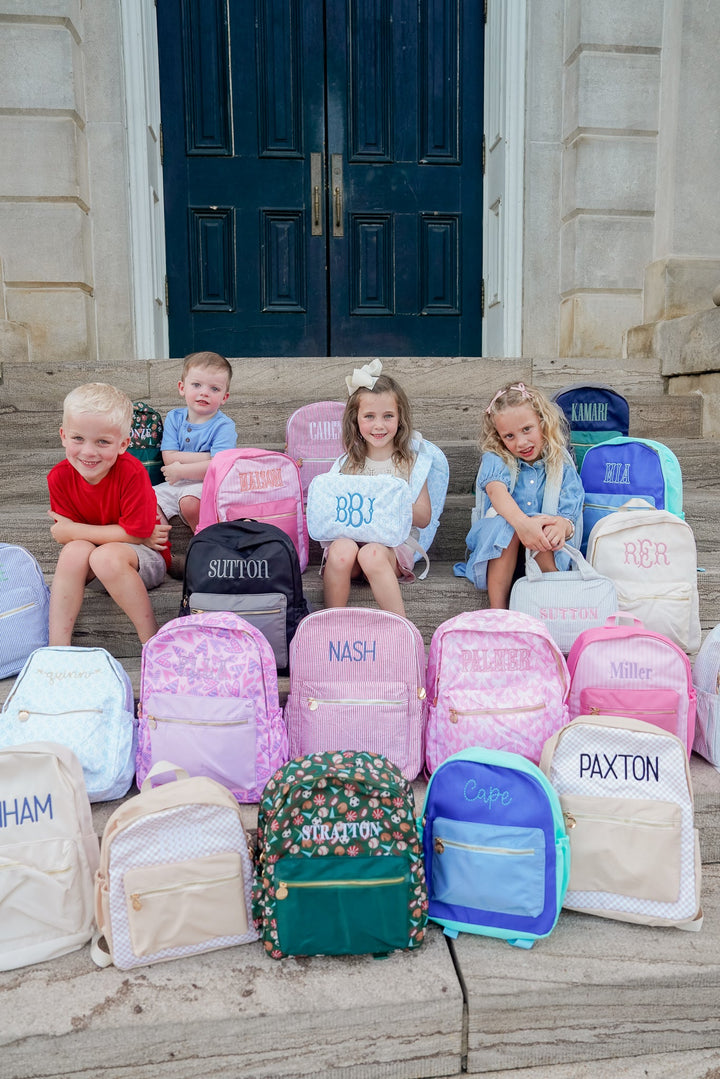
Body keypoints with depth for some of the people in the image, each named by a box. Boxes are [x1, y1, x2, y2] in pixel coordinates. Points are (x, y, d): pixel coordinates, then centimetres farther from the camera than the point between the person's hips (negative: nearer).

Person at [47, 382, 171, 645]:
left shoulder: (132, 473, -24)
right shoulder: (59, 477, -10)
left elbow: (134, 533, -23)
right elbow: (64, 535, -10)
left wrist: (72, 529, -18)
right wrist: (131, 536, -20)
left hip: (146, 558, -4)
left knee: (106, 556, -33)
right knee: (75, 550, -27)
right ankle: (56, 647, -25)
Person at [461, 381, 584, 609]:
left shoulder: (562, 466, 4)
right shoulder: (495, 460, 1)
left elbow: (570, 516, -4)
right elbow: (496, 490, -23)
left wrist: (561, 525, -32)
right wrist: (522, 522, -43)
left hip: (544, 553, 0)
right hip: (498, 551, 0)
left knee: (551, 532, -31)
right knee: (504, 523, -33)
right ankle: (498, 610, -30)